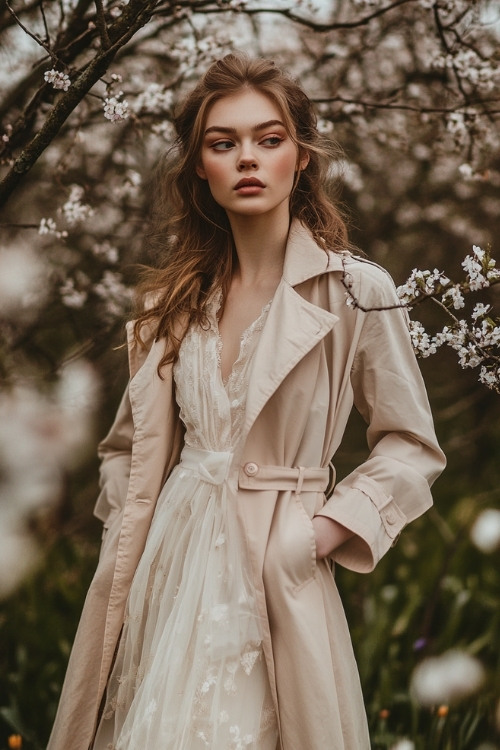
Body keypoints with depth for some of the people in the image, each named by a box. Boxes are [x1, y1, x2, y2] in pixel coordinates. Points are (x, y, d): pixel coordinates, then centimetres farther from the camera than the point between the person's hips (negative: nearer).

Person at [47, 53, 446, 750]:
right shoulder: (175, 299, 7)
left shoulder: (357, 292, -6)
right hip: (167, 569, 4)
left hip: (276, 580, -3)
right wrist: (129, 538, 5)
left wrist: (324, 531, -10)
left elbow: (412, 450, 0)